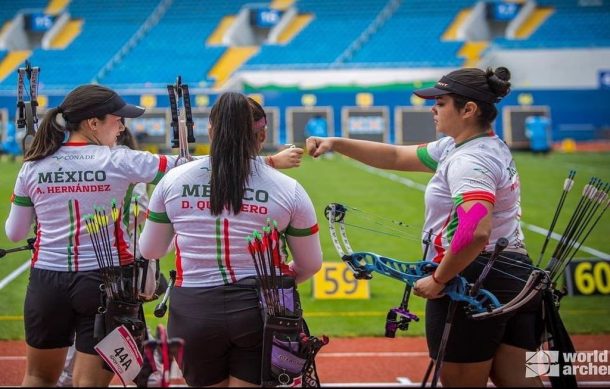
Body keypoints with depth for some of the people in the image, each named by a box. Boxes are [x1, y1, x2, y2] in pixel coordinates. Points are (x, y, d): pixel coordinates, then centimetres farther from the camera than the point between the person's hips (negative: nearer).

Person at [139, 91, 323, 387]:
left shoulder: (173, 181, 2)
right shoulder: (288, 190, -2)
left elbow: (149, 251, 15)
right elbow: (310, 265, 9)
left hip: (192, 312, 2)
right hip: (259, 311, -2)